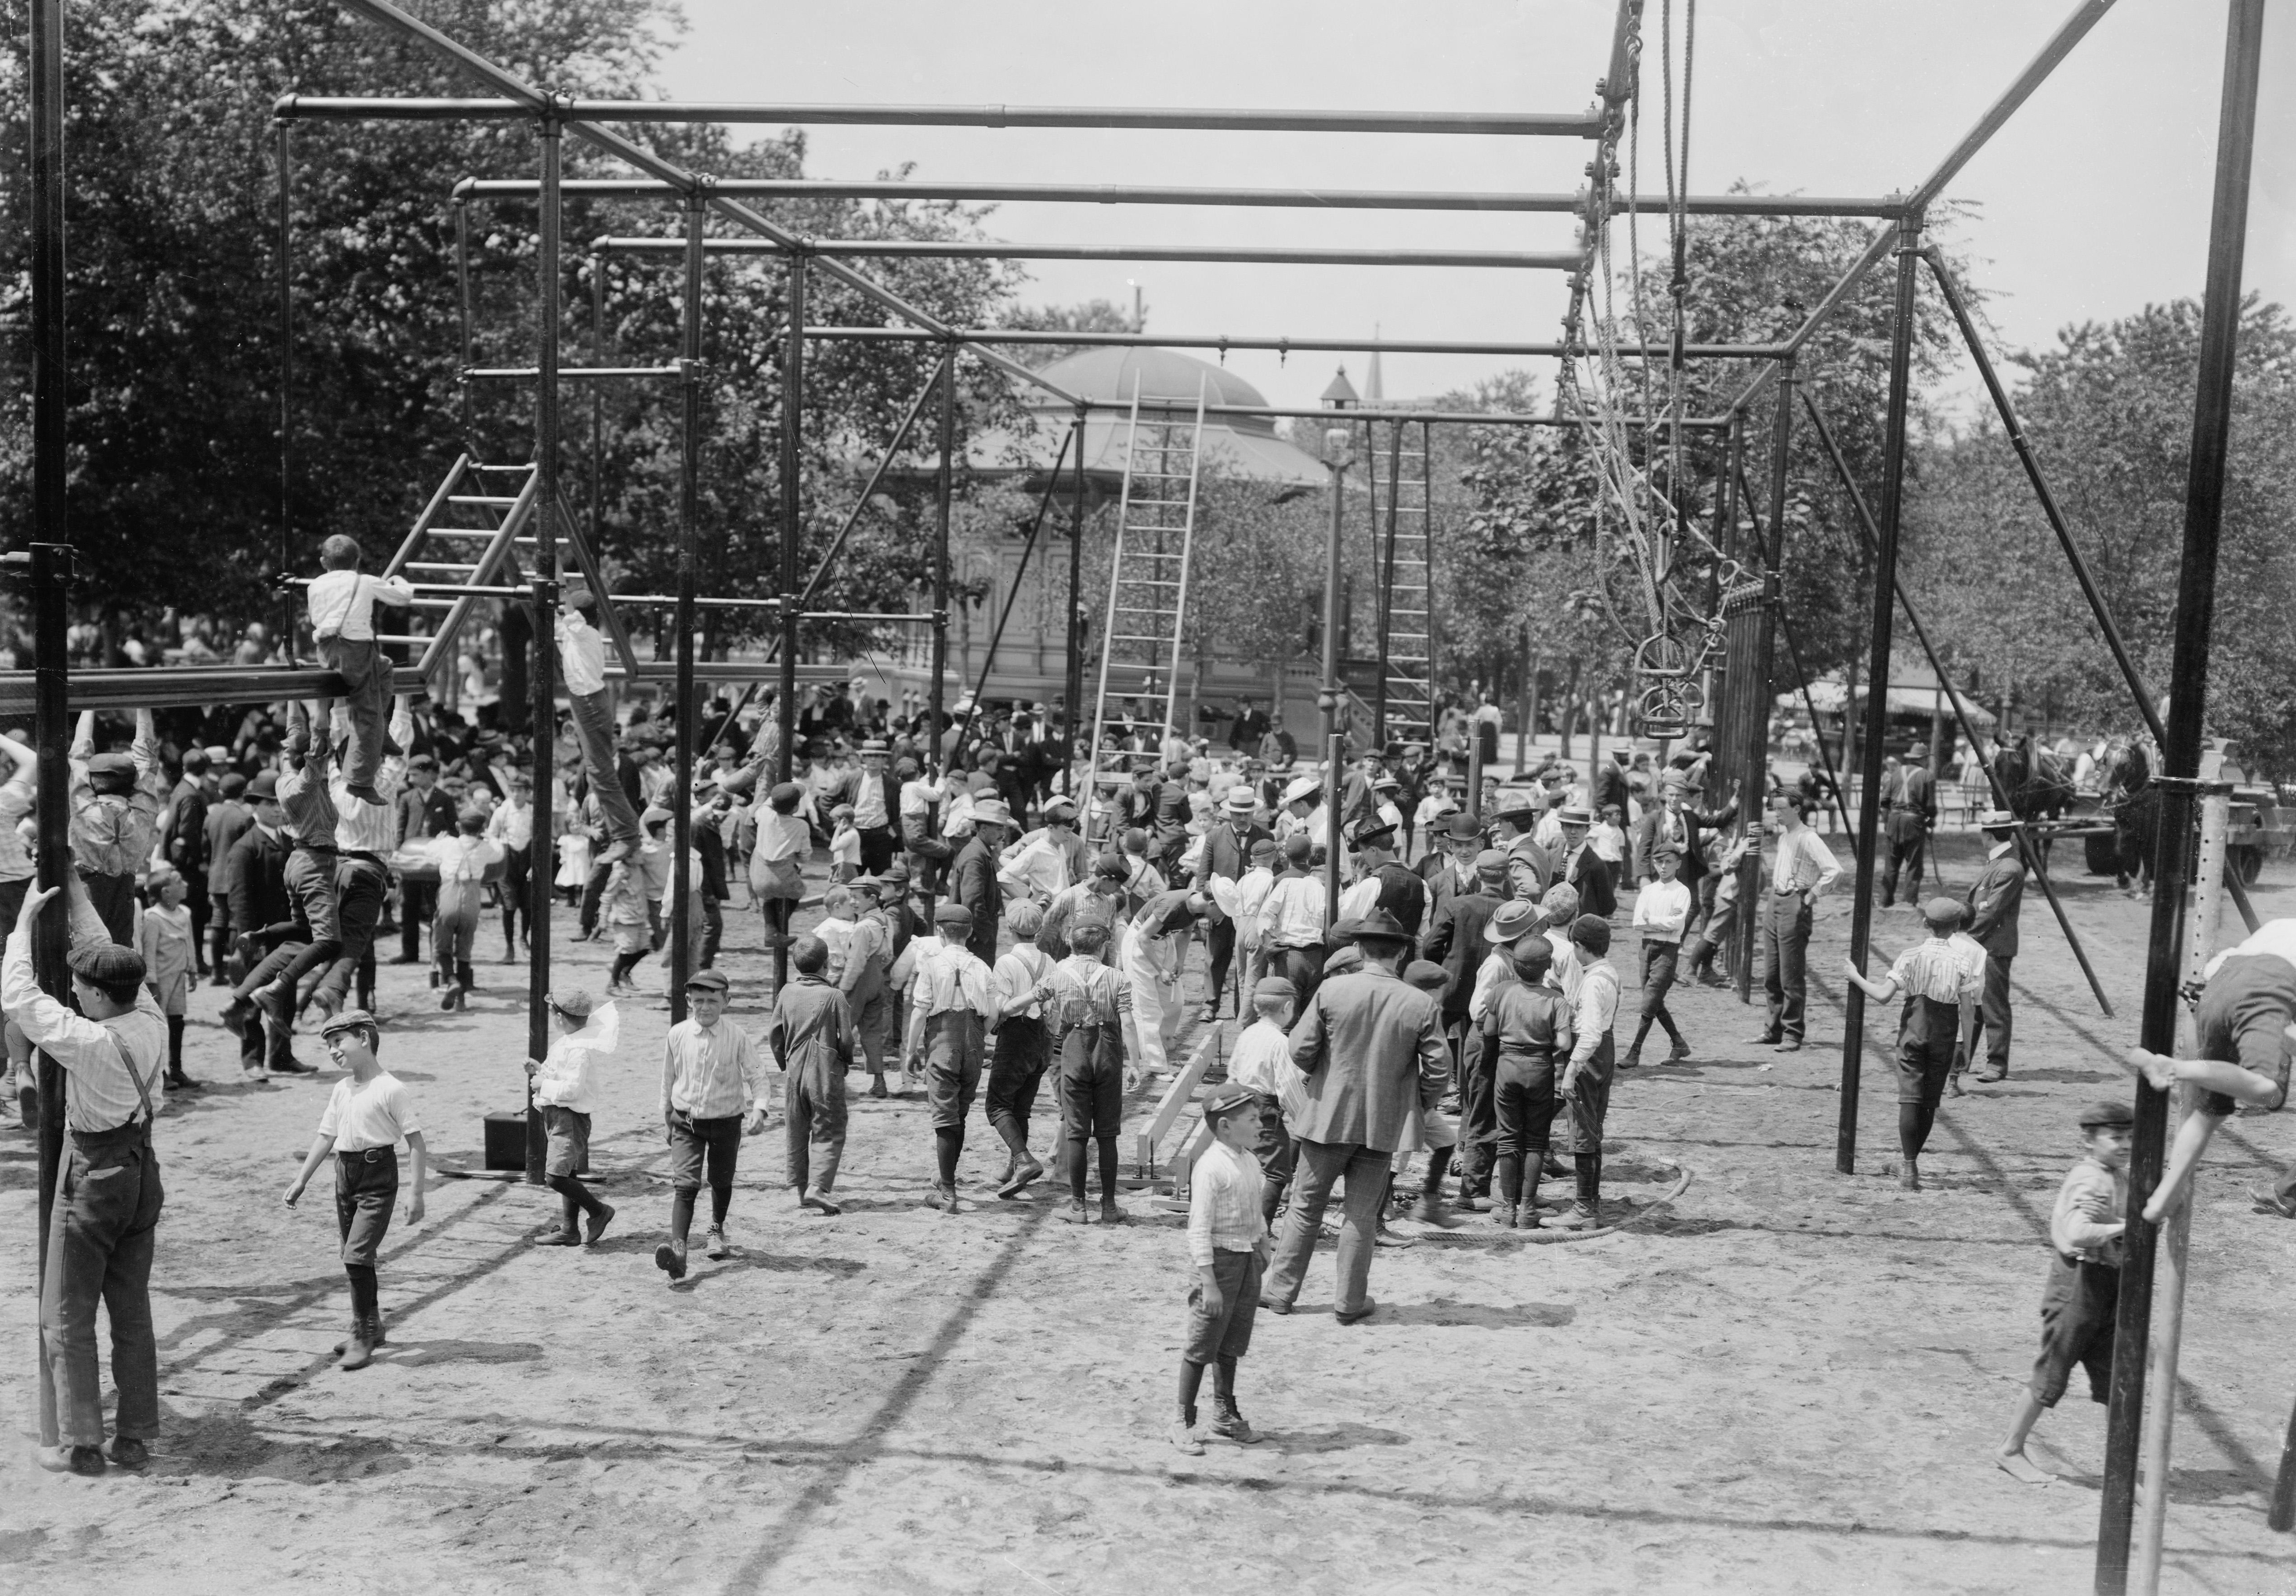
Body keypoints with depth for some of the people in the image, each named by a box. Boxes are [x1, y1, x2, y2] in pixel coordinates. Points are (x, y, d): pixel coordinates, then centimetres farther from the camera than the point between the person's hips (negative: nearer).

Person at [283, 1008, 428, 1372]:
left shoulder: (391, 1089, -13)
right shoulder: (341, 1090, 10)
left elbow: (416, 1143, -12)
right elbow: (326, 1137, 17)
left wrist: (415, 1192, -15)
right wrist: (300, 1180, 14)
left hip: (378, 1174, -7)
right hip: (345, 1172, 7)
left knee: (356, 1255, -13)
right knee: (357, 1257, 15)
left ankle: (363, 1335, -3)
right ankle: (371, 1325, 31)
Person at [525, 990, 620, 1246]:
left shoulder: (579, 1050, -21)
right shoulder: (567, 1043, 11)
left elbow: (573, 1088, -26)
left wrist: (544, 1085, -16)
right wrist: (541, 1070, 10)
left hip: (570, 1117, -11)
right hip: (557, 1116, 11)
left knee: (555, 1176, -15)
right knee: (567, 1175, 14)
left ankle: (598, 1210, 0)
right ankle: (568, 1231, 21)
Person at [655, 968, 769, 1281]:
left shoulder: (737, 1037, -12)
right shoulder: (677, 1035, -7)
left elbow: (756, 1074, -6)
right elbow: (669, 1078, 7)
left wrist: (759, 1108, -21)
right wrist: (667, 1116, 15)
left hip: (726, 1121, 0)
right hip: (687, 1122, 0)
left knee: (721, 1182, 17)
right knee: (685, 1184, -14)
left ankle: (717, 1230, 44)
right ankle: (678, 1248, -22)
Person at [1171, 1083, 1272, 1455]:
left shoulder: (1250, 1161, 7)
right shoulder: (1211, 1168, -20)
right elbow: (1199, 1229, -21)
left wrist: (1263, 1248, 18)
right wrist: (1208, 1282, -23)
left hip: (1248, 1259, 8)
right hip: (1220, 1257, -8)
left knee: (1232, 1345, 18)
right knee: (1202, 1346, 1)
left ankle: (1225, 1414, 31)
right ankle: (1184, 1422, 12)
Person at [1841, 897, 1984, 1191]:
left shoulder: (1911, 956, -7)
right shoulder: (1960, 962, -4)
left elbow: (1884, 995, -12)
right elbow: (1967, 1009, -4)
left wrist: (1856, 977, 0)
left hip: (1914, 1028, -1)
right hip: (1945, 1034, 1)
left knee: (1910, 1097, -4)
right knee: (1930, 1100, 13)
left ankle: (1908, 1164, -13)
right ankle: (1910, 1159, 20)